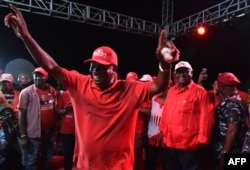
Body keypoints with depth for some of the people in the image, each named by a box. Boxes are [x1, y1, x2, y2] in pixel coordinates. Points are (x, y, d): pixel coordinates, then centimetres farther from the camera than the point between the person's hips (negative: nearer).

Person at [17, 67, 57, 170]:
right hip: (33, 134, -4)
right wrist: (23, 135, -11)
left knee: (47, 160, 20)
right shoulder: (26, 92, -9)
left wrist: (56, 129, 8)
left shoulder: (52, 90, 2)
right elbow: (22, 114, -9)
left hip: (50, 131, 5)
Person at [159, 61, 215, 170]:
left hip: (190, 145, -5)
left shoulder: (200, 91, -7)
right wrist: (163, 132, 13)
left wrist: (202, 139, -9)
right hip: (170, 143, 6)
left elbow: (206, 117, -10)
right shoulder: (171, 91, 10)